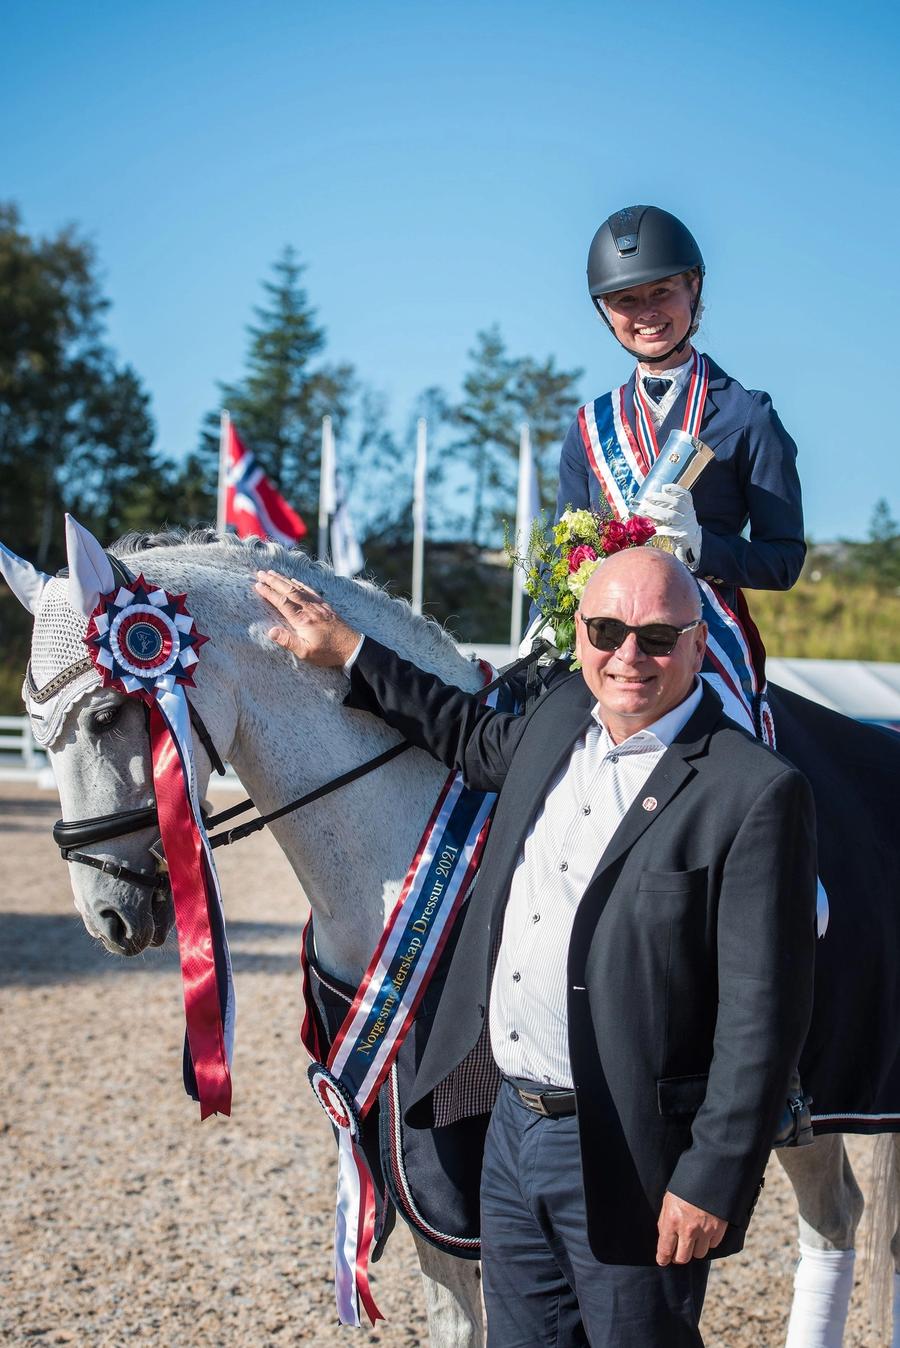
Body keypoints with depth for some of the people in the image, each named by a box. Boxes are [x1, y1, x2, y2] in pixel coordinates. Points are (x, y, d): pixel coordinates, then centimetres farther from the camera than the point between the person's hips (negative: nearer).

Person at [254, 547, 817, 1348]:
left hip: (627, 1158, -7)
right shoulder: (561, 720, 6)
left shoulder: (757, 793, -17)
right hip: (514, 1129, 7)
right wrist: (347, 653, 31)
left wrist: (712, 1183, -19)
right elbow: (477, 740, 31)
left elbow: (762, 1013, -18)